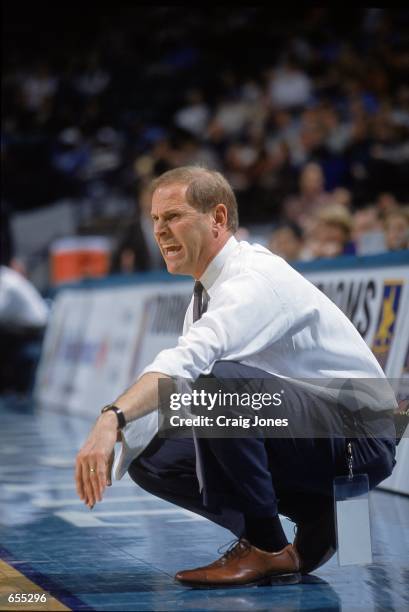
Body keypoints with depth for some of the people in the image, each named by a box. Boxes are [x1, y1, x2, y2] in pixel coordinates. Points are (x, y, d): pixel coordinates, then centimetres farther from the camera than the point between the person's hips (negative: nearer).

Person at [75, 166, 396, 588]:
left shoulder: (254, 279, -21)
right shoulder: (209, 289, 9)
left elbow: (189, 358, -39)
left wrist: (113, 417, -49)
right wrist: (116, 436, -4)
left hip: (358, 438, -10)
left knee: (215, 384, -33)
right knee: (152, 461, 1)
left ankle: (265, 548, -19)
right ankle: (312, 516, 5)